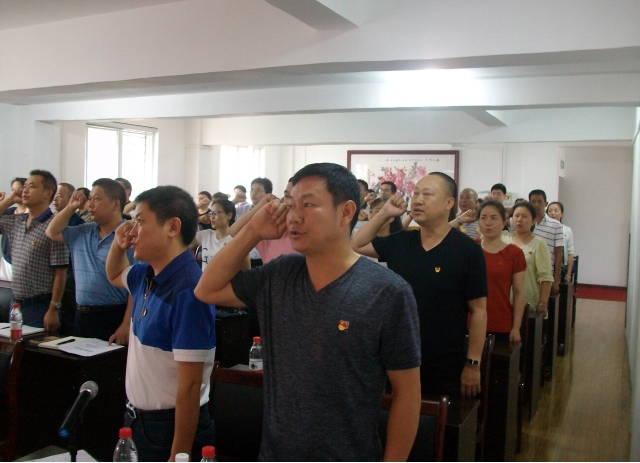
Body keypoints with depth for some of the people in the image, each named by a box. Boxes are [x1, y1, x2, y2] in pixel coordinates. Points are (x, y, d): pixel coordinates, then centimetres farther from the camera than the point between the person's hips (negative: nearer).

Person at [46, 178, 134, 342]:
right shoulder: (82, 233, 12)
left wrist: (126, 325, -20)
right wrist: (71, 207, 10)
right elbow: (52, 232, 23)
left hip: (114, 317, -7)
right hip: (82, 317, 7)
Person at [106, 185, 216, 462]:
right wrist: (118, 244, 3)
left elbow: (190, 384, -26)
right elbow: (115, 276, 24)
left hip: (171, 428, -8)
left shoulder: (187, 291, -26)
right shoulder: (147, 275, 0)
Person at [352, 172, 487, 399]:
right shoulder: (399, 242, 2)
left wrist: (473, 364, -10)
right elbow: (356, 245, 11)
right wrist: (385, 213, -1)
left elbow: (478, 310, -10)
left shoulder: (468, 250, -11)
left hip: (445, 369, -4)